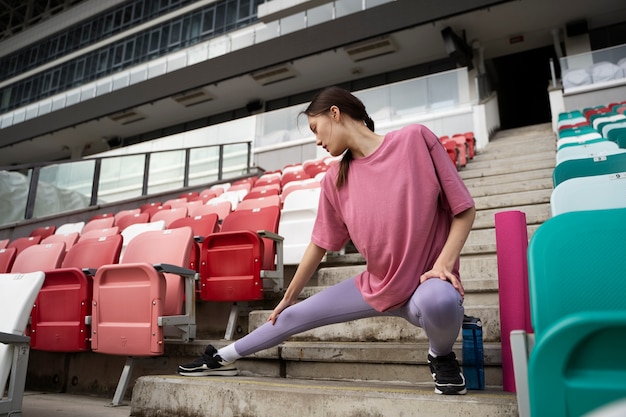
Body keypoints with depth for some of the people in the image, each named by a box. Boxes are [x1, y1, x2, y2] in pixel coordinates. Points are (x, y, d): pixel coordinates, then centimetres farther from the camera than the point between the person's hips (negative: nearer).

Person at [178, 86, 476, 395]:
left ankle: (441, 356, -3)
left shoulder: (415, 138, -14)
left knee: (438, 301, -40)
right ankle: (224, 359, 34)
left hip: (428, 280, -4)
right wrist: (287, 297, 16)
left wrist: (443, 264, -23)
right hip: (376, 284, 5)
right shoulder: (335, 180, -1)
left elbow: (464, 209, -9)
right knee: (294, 315, 8)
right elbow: (318, 245, 8)